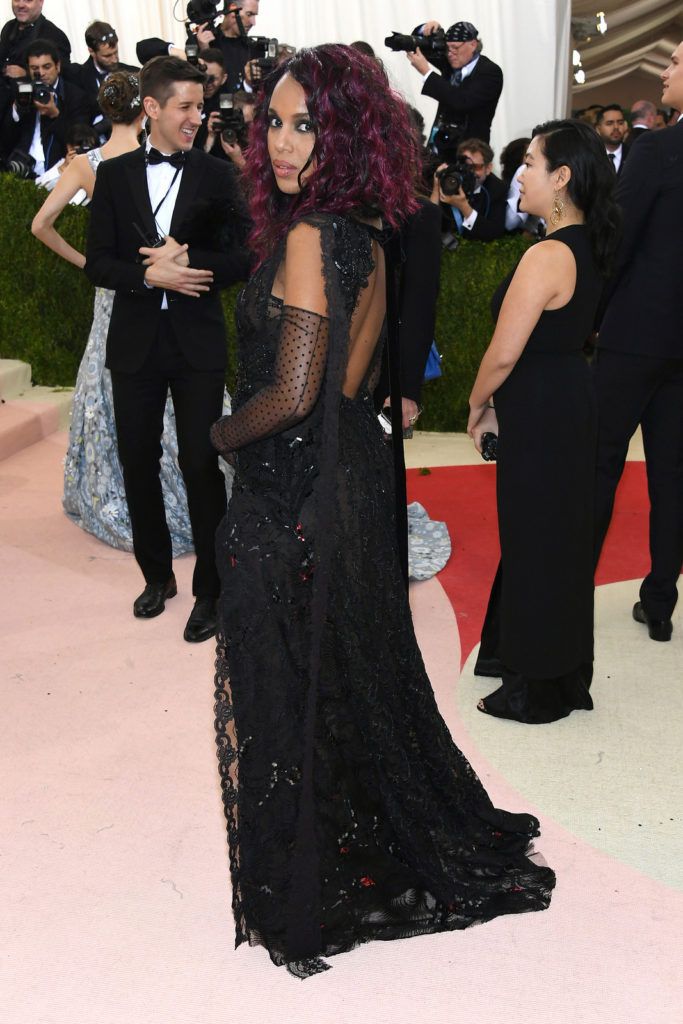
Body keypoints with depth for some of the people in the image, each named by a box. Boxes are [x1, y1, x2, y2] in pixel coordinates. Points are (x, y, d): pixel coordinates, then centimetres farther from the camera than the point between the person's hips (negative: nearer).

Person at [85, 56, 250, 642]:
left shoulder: (216, 176, 1)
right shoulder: (114, 175, 5)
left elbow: (241, 260, -3)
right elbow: (98, 263, 1)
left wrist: (186, 259, -18)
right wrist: (151, 274, -15)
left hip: (198, 342, -2)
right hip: (136, 340, 2)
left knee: (201, 464, -1)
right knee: (138, 463, 10)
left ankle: (209, 589, 13)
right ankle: (157, 575, 29)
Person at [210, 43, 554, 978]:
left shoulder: (310, 236, -19)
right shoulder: (367, 237, 8)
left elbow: (293, 394, -23)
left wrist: (224, 435, -5)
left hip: (292, 491, -9)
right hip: (356, 473, 9)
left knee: (286, 684, 6)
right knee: (355, 666, 21)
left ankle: (299, 892, 24)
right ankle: (396, 846, 39)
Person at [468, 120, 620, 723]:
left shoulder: (547, 256, -22)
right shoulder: (587, 247, 8)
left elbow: (504, 354, -22)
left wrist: (478, 404, -3)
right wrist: (500, 405, 13)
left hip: (541, 412, -10)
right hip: (569, 397, 10)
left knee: (535, 542, 3)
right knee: (558, 534, 19)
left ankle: (538, 689, 20)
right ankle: (563, 670, 36)